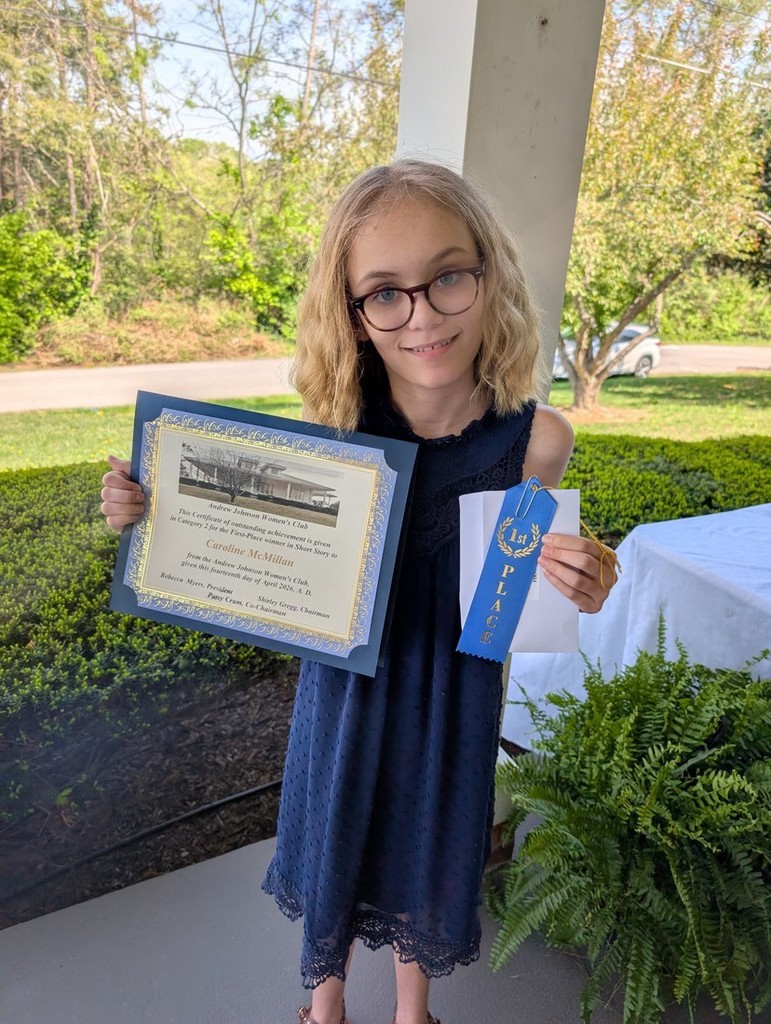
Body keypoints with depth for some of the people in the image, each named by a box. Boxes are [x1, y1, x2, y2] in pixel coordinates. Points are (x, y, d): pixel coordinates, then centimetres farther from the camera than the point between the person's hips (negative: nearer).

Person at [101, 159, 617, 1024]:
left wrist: (575, 594, -26)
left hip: (449, 700, 1)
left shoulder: (535, 439, -20)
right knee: (333, 848, 24)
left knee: (425, 857, 25)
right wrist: (156, 514, -20)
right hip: (343, 686, 0)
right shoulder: (334, 429, -21)